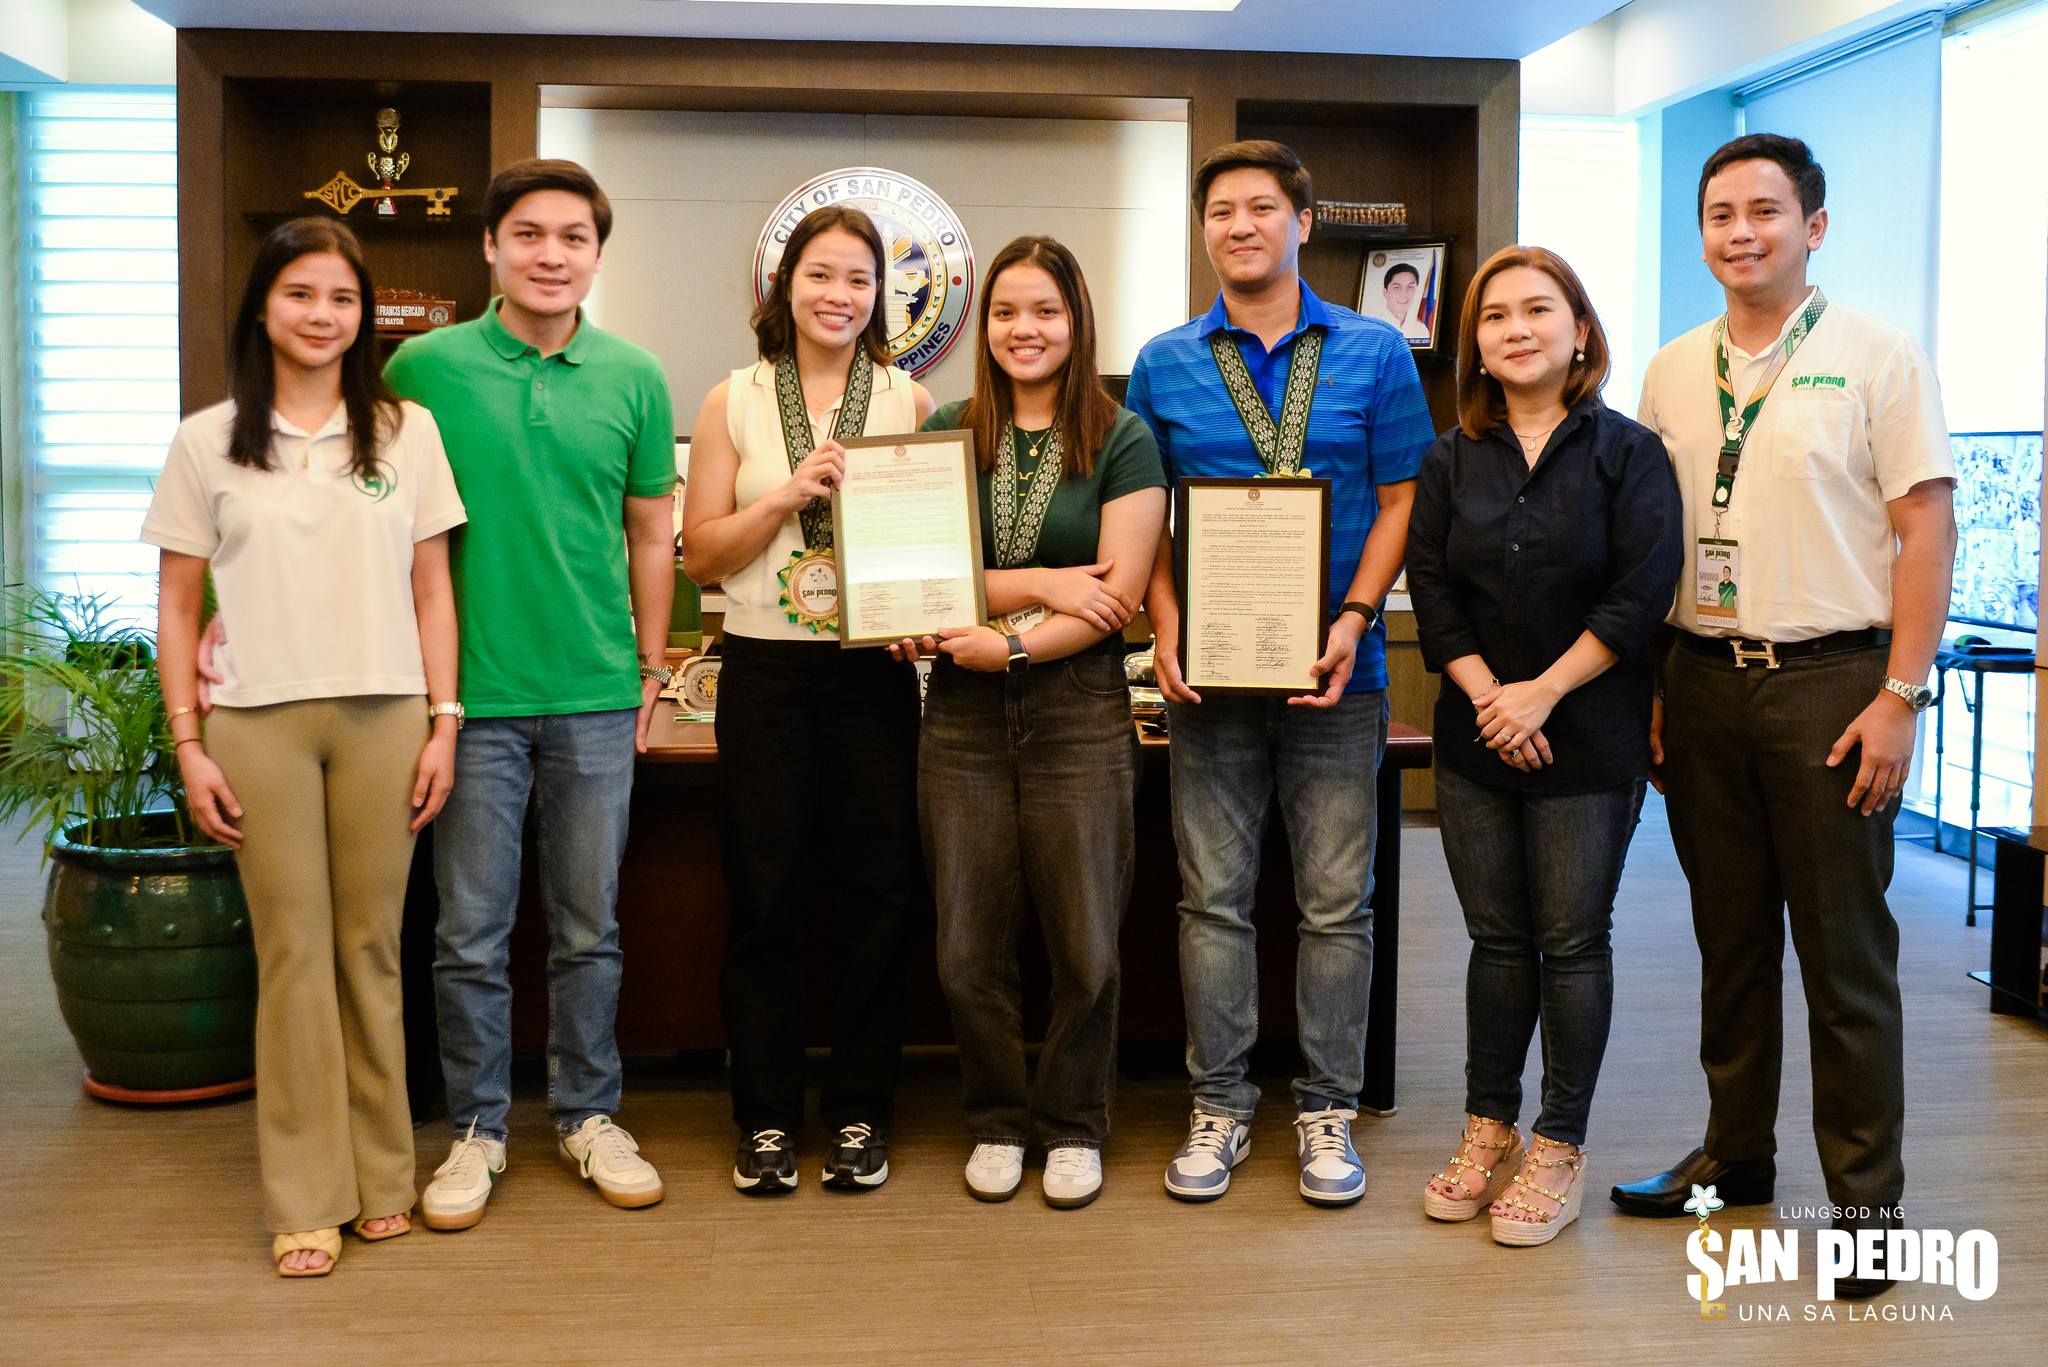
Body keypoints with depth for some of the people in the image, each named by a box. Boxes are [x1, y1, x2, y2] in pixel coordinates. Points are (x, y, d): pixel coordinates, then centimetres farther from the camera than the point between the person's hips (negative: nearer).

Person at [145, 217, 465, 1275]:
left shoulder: (406, 431, 7)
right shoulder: (208, 443, 6)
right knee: (292, 951, 2)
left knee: (370, 946, 5)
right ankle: (308, 1200, 11)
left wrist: (443, 722, 2)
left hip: (383, 718, 1)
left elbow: (431, 590, 8)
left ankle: (382, 1177, 18)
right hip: (258, 722, 0)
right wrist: (189, 746, 0)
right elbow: (178, 608, 6)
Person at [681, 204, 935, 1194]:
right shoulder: (735, 403, 5)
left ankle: (859, 1113, 18)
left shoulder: (911, 403, 6)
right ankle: (766, 1118, 18)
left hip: (874, 671, 1)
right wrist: (789, 495, -12)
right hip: (765, 671, 0)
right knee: (765, 899, 5)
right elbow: (701, 555, 2)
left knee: (874, 895, 4)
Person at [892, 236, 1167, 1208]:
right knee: (966, 952, 7)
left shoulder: (1123, 443, 1)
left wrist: (1011, 641, -16)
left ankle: (1072, 1125, 24)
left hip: (1080, 714, -2)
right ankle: (997, 1121, 27)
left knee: (1086, 947, 4)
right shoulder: (945, 435, 8)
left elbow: (1117, 593, -7)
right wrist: (1042, 583, -11)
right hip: (963, 717, 2)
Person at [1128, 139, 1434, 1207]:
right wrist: (1167, 631, -7)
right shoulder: (1164, 364, 7)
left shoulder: (1374, 353, 4)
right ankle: (1219, 1102, 18)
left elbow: (1400, 499, 2)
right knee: (1214, 898, 6)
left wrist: (1354, 619, -11)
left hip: (1335, 671, -1)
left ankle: (1327, 1107, 17)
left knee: (1336, 904, 4)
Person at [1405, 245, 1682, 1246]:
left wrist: (1543, 692, -15)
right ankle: (1489, 1129, 21)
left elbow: (1641, 592, -10)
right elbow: (1431, 589, 2)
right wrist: (1487, 694, -12)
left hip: (1587, 740, -3)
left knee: (1572, 941, 2)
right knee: (1497, 938, 10)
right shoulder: (1453, 459, 8)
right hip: (1475, 738, 3)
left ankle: (1559, 1149, 13)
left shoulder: (1627, 452, -2)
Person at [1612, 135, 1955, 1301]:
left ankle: (1868, 1201, 14)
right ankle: (1735, 1156, 27)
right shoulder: (1675, 372, 11)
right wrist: (1650, 687, 6)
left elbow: (1926, 531, -7)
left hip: (1830, 680, -4)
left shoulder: (1877, 358, -3)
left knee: (1845, 953, 2)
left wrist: (1900, 696, -13)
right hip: (1704, 681, 5)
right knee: (1729, 936, 14)